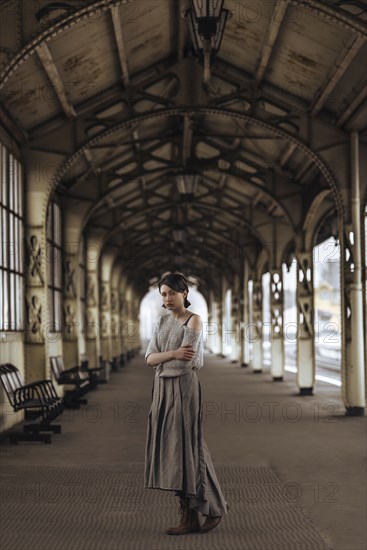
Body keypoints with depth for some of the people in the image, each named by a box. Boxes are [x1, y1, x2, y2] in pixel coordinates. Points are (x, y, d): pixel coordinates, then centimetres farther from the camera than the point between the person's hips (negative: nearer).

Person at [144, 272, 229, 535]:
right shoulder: (162, 321, 13)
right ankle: (189, 516, 10)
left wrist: (160, 360, -1)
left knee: (187, 447, -4)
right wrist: (173, 354, -15)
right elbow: (150, 358, 2)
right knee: (171, 450, 5)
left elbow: (184, 363, -17)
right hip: (163, 388, 7)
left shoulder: (194, 321, -8)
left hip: (183, 388, -7)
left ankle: (214, 507, 12)